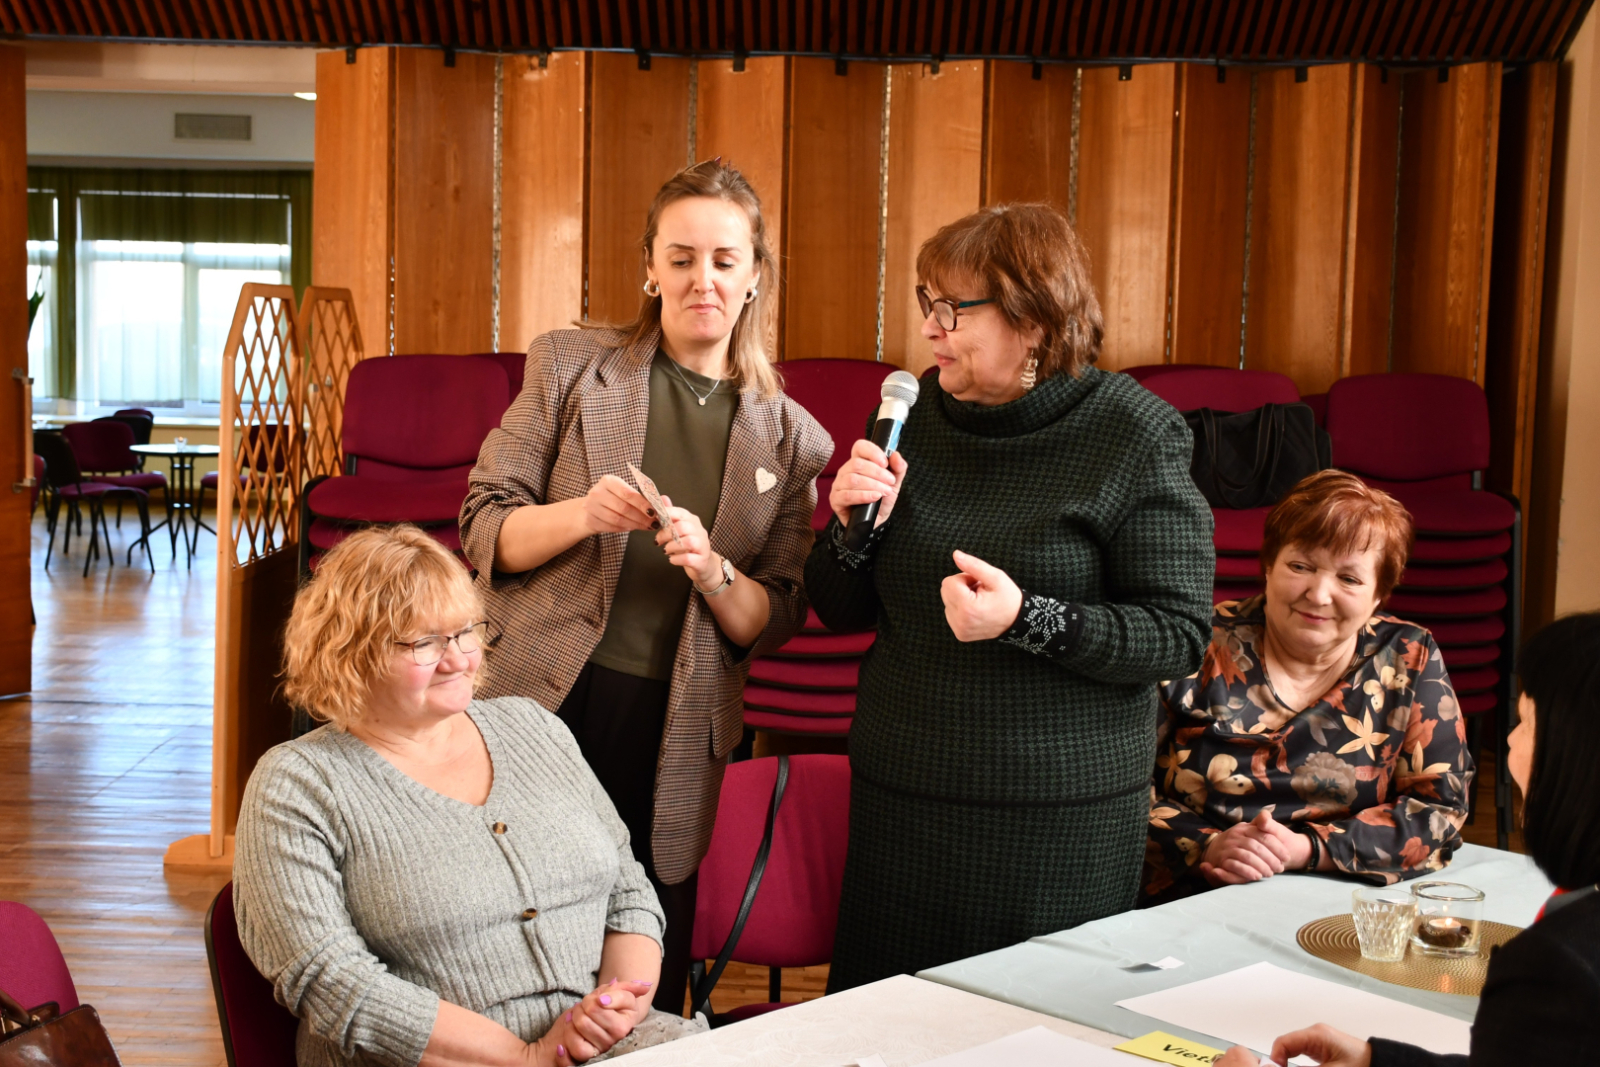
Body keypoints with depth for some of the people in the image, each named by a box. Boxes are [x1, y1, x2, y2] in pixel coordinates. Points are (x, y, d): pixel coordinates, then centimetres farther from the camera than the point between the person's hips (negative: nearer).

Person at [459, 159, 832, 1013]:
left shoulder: (791, 439, 7)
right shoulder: (568, 366, 4)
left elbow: (776, 623, 6)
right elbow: (483, 528, 2)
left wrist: (712, 571, -14)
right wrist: (583, 513, -16)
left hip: (673, 739, 1)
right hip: (545, 702, -1)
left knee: (647, 1003, 7)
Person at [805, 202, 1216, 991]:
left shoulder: (1137, 437, -8)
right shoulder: (919, 415, 6)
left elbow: (1180, 635, -13)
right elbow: (840, 613, 12)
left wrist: (1026, 619, -24)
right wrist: (854, 527, -8)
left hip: (1060, 815, -4)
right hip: (900, 798, 4)